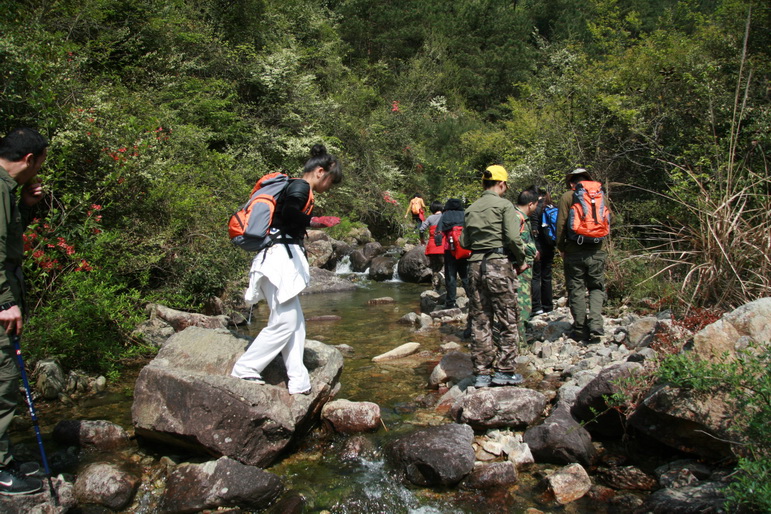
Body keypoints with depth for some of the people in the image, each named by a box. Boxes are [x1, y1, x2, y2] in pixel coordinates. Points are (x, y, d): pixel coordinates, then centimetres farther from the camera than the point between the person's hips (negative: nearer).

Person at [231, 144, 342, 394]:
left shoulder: (294, 187, 21)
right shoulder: (301, 187, -8)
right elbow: (288, 214, -28)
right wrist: (316, 221, -21)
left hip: (282, 258, 11)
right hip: (280, 257, -11)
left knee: (295, 321, 8)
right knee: (285, 322, -6)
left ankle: (298, 381, 10)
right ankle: (244, 370, 4)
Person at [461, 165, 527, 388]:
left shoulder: (471, 209, 12)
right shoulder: (504, 205, -4)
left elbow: (464, 241, 10)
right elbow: (514, 237, -13)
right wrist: (521, 261, 0)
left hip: (475, 265, 6)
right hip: (499, 264, -6)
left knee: (479, 322, 8)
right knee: (508, 321, 5)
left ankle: (482, 373, 13)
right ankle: (504, 371, 7)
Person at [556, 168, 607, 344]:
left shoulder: (567, 197, -2)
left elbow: (561, 224, -6)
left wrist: (561, 248, 4)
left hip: (575, 251, -2)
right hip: (597, 250, 2)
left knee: (576, 290, 7)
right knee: (596, 288, 13)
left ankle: (581, 330, 11)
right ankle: (596, 326, -2)